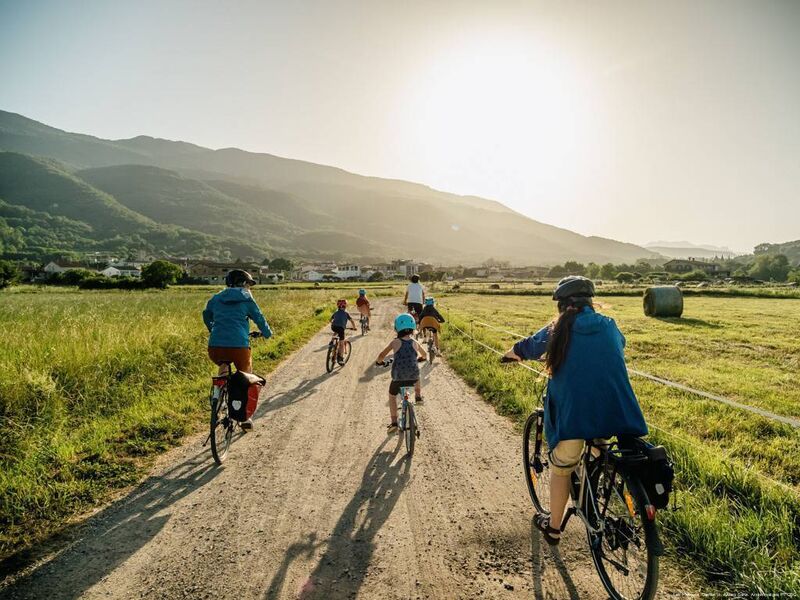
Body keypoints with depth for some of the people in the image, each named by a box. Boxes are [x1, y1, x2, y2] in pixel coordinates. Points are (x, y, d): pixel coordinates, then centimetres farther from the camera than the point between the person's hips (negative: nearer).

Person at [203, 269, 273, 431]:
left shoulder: (216, 298, 19)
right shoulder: (246, 299, 7)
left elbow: (206, 316, 34)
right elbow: (259, 319, 14)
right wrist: (268, 333, 33)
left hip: (215, 348, 3)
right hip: (239, 347, -3)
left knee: (224, 365, 37)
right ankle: (246, 417, 21)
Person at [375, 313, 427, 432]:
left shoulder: (395, 342, -4)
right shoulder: (414, 343, 3)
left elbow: (382, 356, -4)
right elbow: (424, 355, 22)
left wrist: (378, 361, 19)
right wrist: (420, 358, 45)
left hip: (398, 378, -2)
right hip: (413, 377, 2)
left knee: (392, 396, 23)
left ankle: (394, 423, 17)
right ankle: (418, 396, 41)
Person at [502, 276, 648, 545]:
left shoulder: (558, 330, 4)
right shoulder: (610, 327, 12)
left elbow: (526, 347, 21)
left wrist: (513, 353, 44)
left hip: (572, 414, -2)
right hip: (615, 413, 3)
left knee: (560, 469, 19)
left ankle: (553, 527, 33)